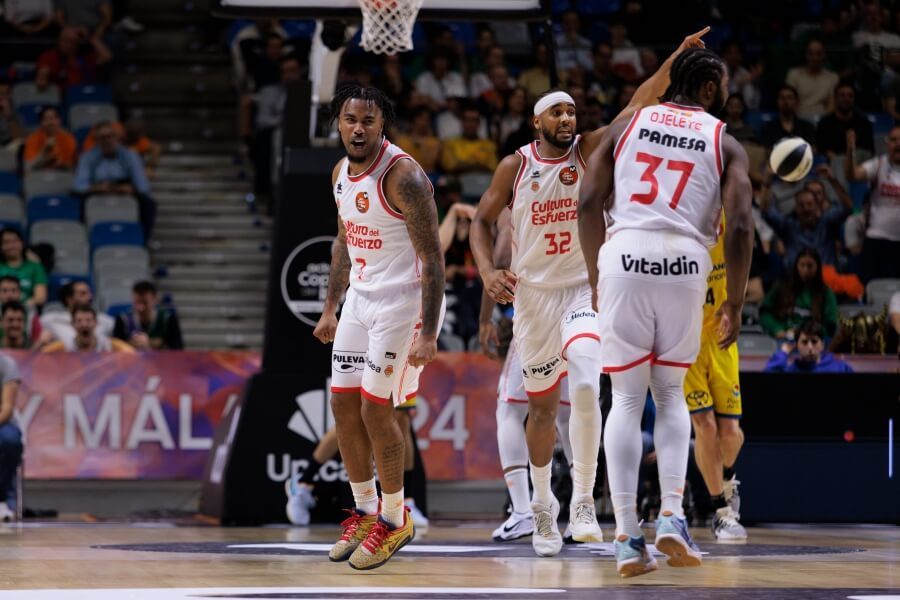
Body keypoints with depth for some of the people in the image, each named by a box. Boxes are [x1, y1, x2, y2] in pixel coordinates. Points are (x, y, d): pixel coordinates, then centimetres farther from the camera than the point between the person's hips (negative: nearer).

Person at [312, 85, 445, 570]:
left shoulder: (402, 176, -20)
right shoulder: (341, 172, 5)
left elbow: (432, 258, -21)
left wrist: (428, 333, -25)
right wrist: (330, 307, 20)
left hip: (402, 301, -8)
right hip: (360, 297, 8)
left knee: (375, 408, -7)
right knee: (343, 404, 8)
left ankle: (395, 521, 8)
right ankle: (366, 512, 23)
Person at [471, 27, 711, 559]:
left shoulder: (590, 150, -3)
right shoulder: (515, 166, -1)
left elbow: (637, 108, -16)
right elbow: (482, 221, 9)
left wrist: (674, 60, -29)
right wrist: (488, 272, -8)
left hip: (585, 288, -2)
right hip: (533, 293, 2)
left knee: (584, 386, -25)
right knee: (542, 405, 10)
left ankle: (584, 501, -17)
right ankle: (543, 506, 31)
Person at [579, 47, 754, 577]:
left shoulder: (626, 126, 16)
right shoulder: (726, 144, 11)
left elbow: (589, 203, 8)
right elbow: (740, 227, 0)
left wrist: (596, 276, 18)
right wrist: (735, 303, 8)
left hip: (625, 258, 1)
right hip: (686, 265, 0)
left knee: (627, 399, 7)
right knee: (671, 394, 18)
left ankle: (627, 538, 0)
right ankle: (672, 517, 3)